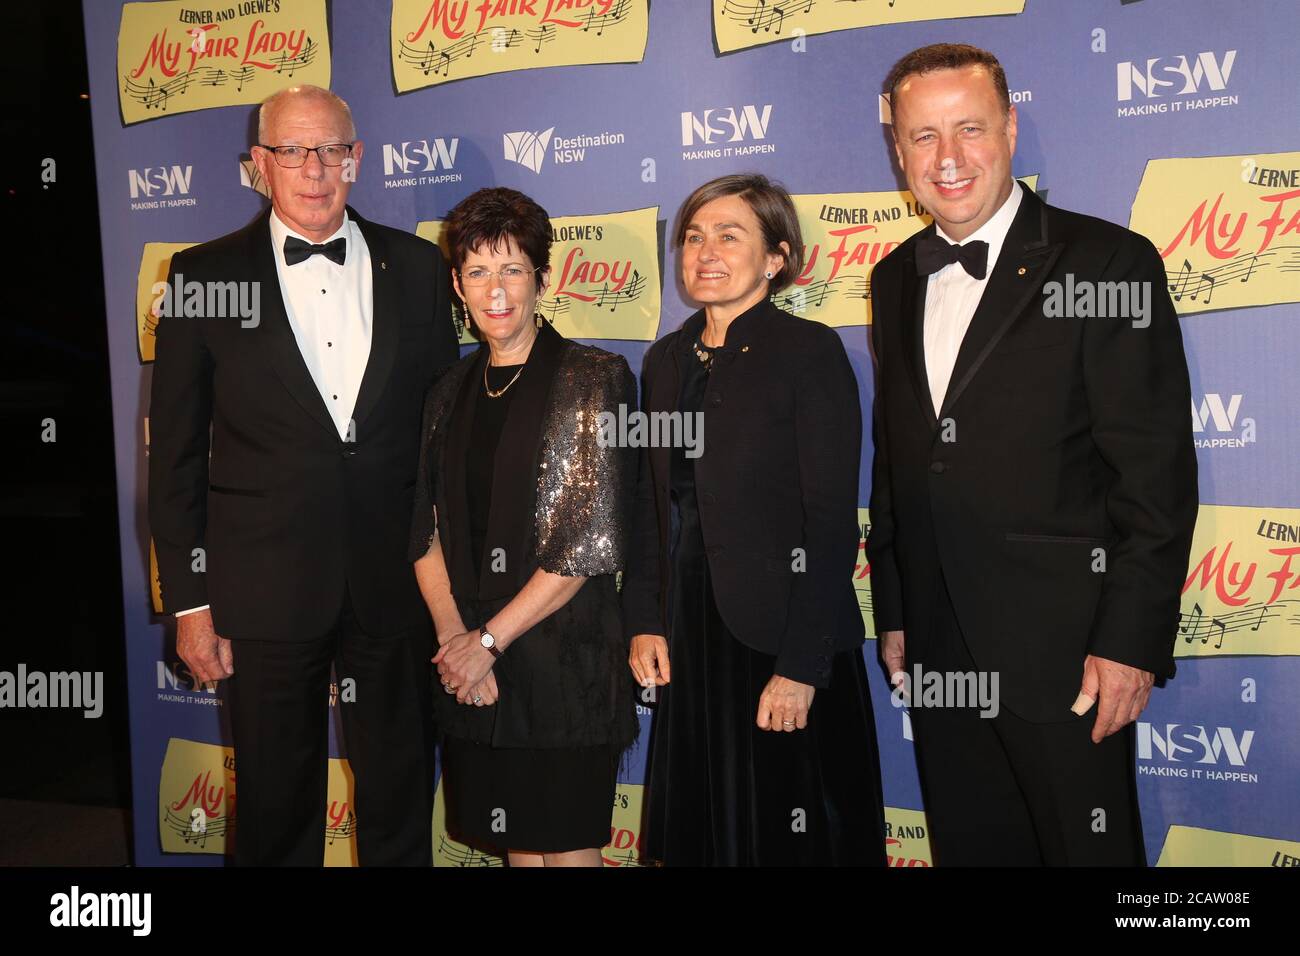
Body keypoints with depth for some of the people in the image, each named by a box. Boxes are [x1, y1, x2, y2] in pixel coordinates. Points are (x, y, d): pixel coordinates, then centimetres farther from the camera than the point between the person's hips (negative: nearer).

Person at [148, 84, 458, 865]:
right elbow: (176, 452, 1)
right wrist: (189, 599, -2)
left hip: (396, 584, 2)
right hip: (266, 588, -1)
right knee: (277, 808, 13)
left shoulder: (416, 267, 4)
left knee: (402, 800, 14)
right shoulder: (205, 274, 0)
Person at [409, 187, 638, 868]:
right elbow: (427, 530, 8)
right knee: (515, 845, 13)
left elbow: (593, 539, -13)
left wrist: (489, 638, -11)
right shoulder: (451, 392, 11)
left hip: (564, 663, -4)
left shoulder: (594, 378, -6)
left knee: (566, 845, 5)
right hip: (469, 664, 5)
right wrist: (454, 635, -8)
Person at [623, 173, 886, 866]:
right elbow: (650, 504, 13)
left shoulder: (810, 352, -9)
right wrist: (643, 623, 2)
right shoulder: (666, 360, 10)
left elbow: (832, 522, -13)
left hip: (780, 645, -6)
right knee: (701, 836, 16)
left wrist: (801, 666, -17)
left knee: (791, 838, 7)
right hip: (687, 641, 6)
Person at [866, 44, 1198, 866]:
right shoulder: (896, 280, 10)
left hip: (1064, 648, -5)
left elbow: (1157, 472, -12)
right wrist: (892, 613, 12)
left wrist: (1130, 642, -15)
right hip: (938, 652, 6)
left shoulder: (1109, 261, -9)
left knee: (1090, 846, 7)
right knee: (969, 845, 16)